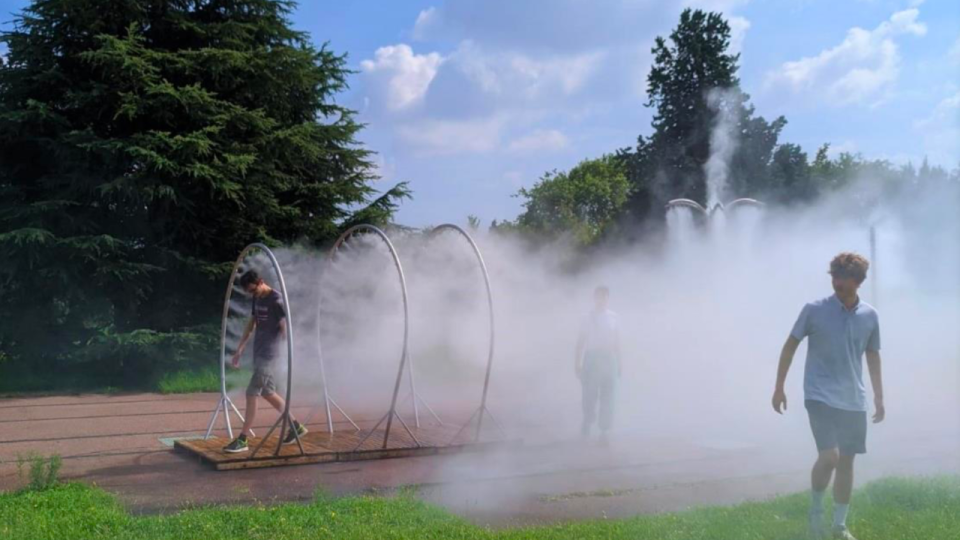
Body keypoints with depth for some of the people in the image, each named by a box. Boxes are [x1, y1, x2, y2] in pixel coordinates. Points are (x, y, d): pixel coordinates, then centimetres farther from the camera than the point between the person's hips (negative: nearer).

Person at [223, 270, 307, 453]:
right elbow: (251, 325, 18)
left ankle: (243, 439, -2)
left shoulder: (276, 301, -14)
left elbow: (284, 329, -17)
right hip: (258, 352, 9)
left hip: (268, 354, -9)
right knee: (268, 393, 15)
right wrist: (239, 351, 17)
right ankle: (295, 426, 26)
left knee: (252, 394, -8)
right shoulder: (257, 299, 11)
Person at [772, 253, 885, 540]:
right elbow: (790, 346, 0)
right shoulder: (814, 310, -8)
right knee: (829, 456, -16)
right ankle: (816, 509, 10)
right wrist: (779, 387, -2)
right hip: (820, 396, -4)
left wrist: (879, 398, 14)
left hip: (854, 401, 4)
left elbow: (873, 356, 14)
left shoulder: (870, 316, 2)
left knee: (846, 461, 9)